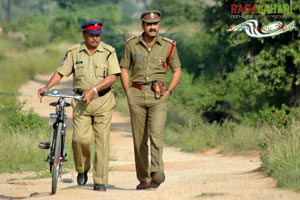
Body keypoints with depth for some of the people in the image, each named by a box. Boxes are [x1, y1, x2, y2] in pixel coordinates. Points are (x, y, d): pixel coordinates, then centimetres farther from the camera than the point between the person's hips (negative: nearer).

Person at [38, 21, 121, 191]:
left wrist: (93, 90, -19)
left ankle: (101, 181, 2)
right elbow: (61, 72, 3)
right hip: (81, 101, 1)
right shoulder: (74, 53, 5)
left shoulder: (109, 52, -1)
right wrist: (47, 87, -13)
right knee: (80, 138, -12)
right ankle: (82, 169, 15)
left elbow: (112, 76, -8)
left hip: (103, 101, -1)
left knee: (102, 139, -3)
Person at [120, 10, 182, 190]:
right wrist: (128, 92, 2)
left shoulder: (168, 46, 3)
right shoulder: (132, 45, 5)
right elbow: (124, 69, 12)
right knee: (139, 138, 3)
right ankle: (144, 179, 8)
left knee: (156, 133, -19)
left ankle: (157, 172, -28)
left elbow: (177, 70, 11)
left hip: (158, 96, -2)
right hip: (137, 94, 2)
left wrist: (169, 91, -1)